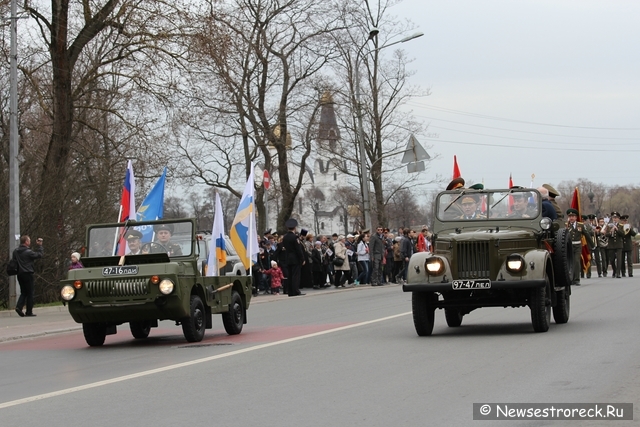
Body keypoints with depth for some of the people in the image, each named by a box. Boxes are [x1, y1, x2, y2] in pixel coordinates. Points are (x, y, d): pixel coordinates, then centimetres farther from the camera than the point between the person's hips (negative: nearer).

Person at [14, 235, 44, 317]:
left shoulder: (15, 251, 6)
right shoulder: (28, 252, -14)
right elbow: (40, 254, -10)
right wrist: (39, 246, 3)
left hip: (19, 274, 7)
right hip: (27, 274, -7)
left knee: (23, 292, 15)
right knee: (30, 293, 2)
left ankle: (19, 306, -7)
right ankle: (29, 312, 3)